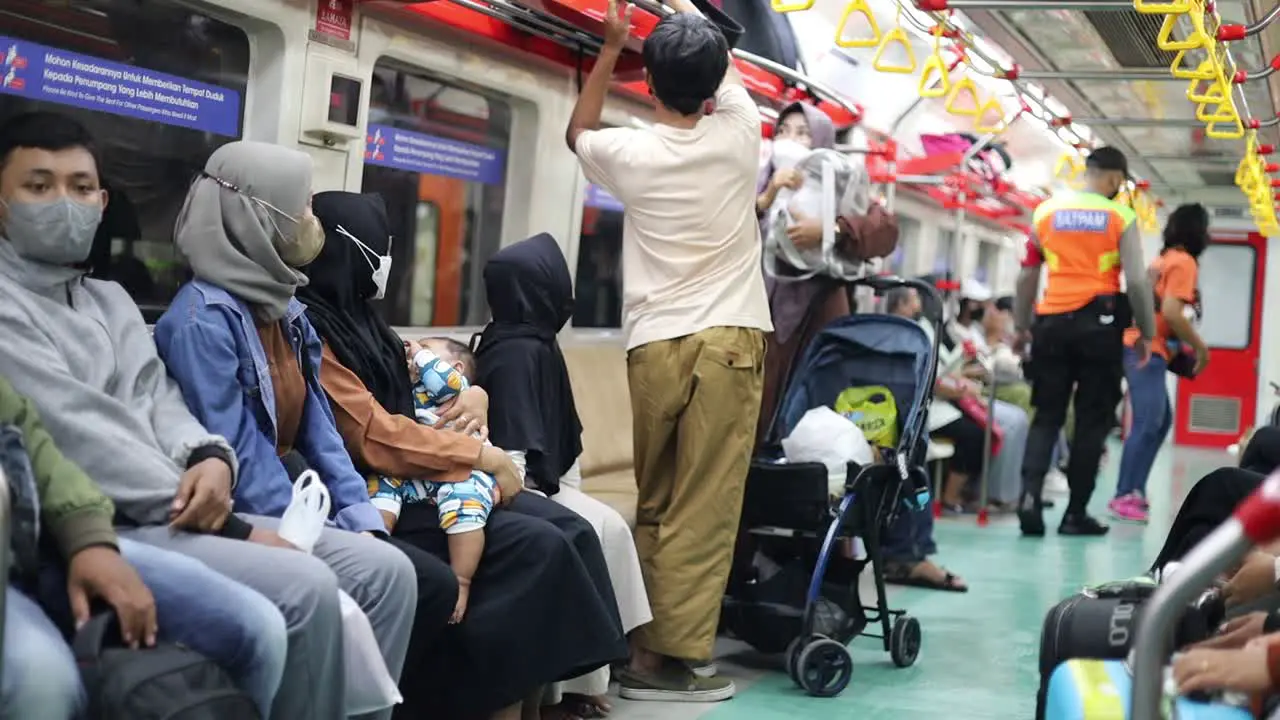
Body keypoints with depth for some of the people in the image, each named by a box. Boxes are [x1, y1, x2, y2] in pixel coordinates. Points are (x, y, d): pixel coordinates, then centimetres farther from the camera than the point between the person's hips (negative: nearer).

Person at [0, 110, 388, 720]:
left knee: (380, 567, -1)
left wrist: (209, 457, -14)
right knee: (304, 588, -26)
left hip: (170, 509, 8)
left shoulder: (112, 300, 22)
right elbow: (84, 435, -15)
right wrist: (231, 527, -17)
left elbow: (159, 401, 13)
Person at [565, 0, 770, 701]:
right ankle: (670, 657, -4)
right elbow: (726, 74, 23)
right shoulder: (736, 137, 1)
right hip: (729, 341, -2)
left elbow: (578, 131, 26)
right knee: (704, 509, -3)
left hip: (654, 345, 2)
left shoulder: (628, 152, 1)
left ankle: (641, 647, 14)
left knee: (652, 505, 13)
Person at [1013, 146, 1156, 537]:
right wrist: (1146, 333, 4)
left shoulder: (1046, 211, 7)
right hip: (1098, 323, -2)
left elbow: (1027, 276, 10)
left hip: (1052, 322, 2)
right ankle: (1075, 513, 9)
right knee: (1093, 419, 7)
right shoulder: (1120, 217, -1)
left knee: (1047, 415, 9)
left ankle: (1029, 494, -13)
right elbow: (1136, 281, -7)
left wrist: (1022, 327, 19)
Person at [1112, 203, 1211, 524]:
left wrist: (1178, 345, 21)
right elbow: (1171, 312, -19)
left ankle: (1134, 489, 16)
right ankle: (1123, 496, -14)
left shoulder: (1164, 258, 18)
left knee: (1160, 420, 16)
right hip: (1148, 349, -10)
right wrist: (1200, 347, -9)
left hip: (1140, 345, 10)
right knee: (1147, 424, -13)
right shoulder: (1184, 261, -9)